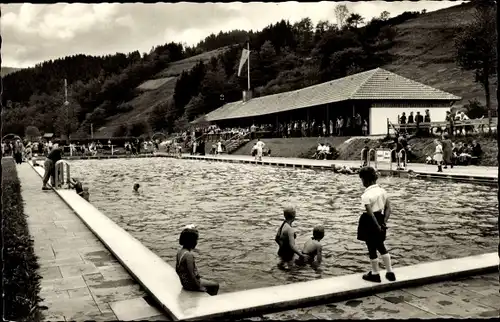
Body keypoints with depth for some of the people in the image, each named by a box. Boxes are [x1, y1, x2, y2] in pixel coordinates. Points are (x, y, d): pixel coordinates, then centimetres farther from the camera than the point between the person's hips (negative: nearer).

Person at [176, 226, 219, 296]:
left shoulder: (180, 251, 0)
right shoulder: (189, 255, -28)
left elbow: (177, 270, 10)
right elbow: (191, 274, -27)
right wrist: (199, 287, -15)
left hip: (184, 281, 9)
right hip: (190, 284, -9)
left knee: (210, 283, 26)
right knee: (215, 285, 6)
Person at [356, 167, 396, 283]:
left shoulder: (366, 195, -21)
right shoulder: (382, 190, 0)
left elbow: (370, 213, -24)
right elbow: (388, 208, -1)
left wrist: (378, 227, -18)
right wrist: (384, 222, -4)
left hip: (370, 222, -7)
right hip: (380, 219, 7)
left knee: (371, 248, 9)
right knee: (381, 246, 22)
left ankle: (375, 274, 24)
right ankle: (390, 272, 25)